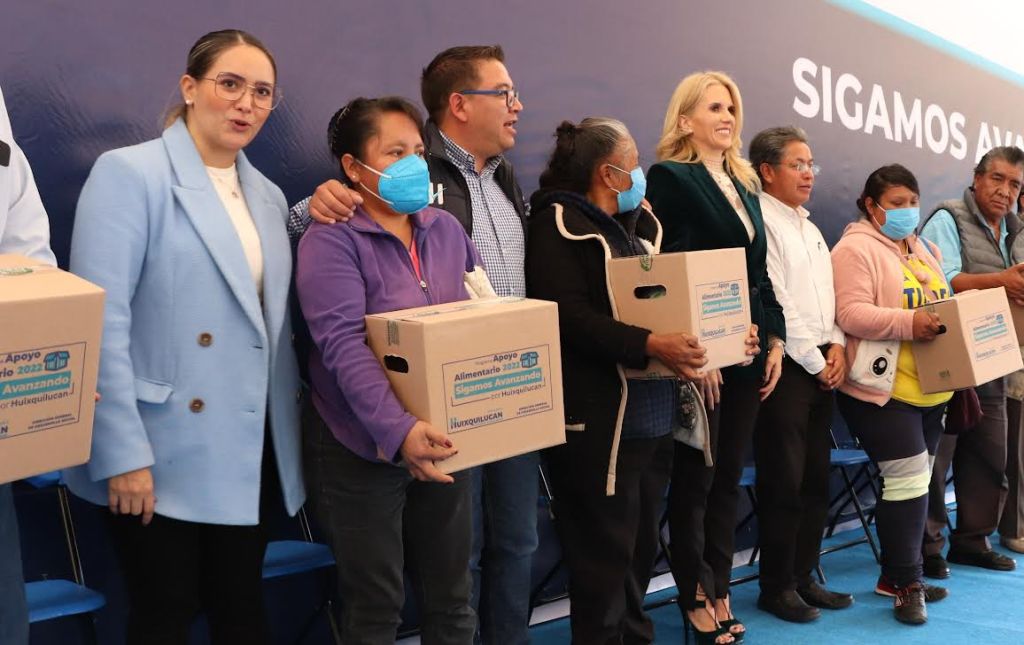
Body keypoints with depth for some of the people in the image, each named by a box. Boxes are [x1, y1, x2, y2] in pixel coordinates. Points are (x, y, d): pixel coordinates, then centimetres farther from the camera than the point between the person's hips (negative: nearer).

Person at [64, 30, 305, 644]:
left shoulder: (268, 195, 13)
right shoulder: (130, 173, -9)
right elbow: (102, 322, -16)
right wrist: (123, 452, -19)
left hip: (251, 451, 6)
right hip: (166, 451, -6)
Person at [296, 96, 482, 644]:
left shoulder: (446, 230, 8)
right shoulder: (331, 240, -11)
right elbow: (344, 345, -23)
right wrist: (399, 430, -35)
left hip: (444, 442, 6)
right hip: (364, 450, -5)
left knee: (451, 599, 15)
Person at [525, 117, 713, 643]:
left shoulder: (639, 224, 18)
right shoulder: (559, 224, -8)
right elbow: (567, 316, -20)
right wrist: (650, 345, -28)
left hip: (652, 413, 9)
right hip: (598, 418, -8)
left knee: (641, 547, 16)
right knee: (604, 554, -2)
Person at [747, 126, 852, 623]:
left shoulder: (807, 226, 18)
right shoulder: (761, 223, -10)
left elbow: (826, 295, 17)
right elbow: (773, 305, -15)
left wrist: (837, 347, 1)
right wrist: (816, 361, -10)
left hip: (821, 365, 8)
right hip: (785, 367, -8)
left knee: (816, 479, 11)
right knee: (783, 483, -2)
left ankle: (803, 577, 22)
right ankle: (776, 587, 9)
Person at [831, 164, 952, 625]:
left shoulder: (925, 249, 18)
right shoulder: (855, 249, -9)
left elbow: (942, 303, 24)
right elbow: (850, 314, -19)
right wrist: (908, 324, -29)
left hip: (929, 388, 9)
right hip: (883, 387, -8)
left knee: (915, 480, 12)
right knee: (909, 477, -11)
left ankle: (897, 574, 23)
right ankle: (906, 582, 2)